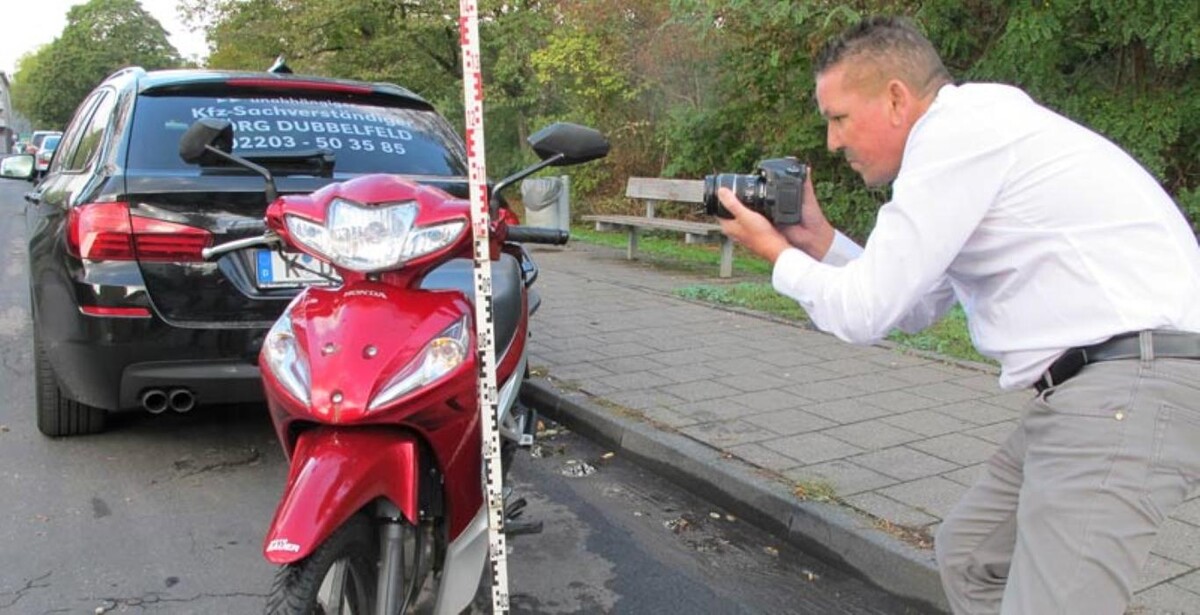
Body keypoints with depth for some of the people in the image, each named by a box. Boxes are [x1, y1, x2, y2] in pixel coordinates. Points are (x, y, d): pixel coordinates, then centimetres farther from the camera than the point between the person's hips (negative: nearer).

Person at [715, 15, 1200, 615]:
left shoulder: (957, 133, -13)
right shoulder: (975, 130, 18)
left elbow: (864, 312, -13)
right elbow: (915, 308, 22)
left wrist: (779, 255, 4)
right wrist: (820, 241, 14)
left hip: (1130, 384, -11)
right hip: (1095, 384, 11)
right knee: (968, 554, 19)